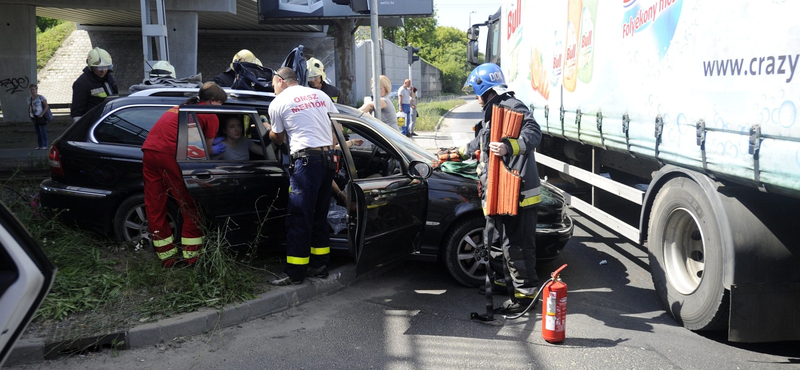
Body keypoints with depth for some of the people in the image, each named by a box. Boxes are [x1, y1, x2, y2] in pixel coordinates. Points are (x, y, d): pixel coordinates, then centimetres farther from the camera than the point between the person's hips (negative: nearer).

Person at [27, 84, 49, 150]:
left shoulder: (41, 97, -7)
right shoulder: (29, 99, 11)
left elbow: (46, 106, -10)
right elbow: (29, 108, 20)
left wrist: (42, 114, -17)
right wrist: (29, 115, 8)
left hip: (41, 117, -6)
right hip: (34, 117, 6)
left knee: (43, 131, -4)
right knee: (37, 132, 7)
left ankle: (44, 145, 0)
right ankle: (40, 145, 12)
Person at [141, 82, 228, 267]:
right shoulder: (211, 116, 8)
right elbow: (206, 150, 14)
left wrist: (211, 148, 44)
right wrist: (215, 151, 35)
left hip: (149, 149, 8)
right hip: (170, 153, -7)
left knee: (154, 207, 10)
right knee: (190, 205, 5)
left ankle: (167, 256, 18)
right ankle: (192, 255, 7)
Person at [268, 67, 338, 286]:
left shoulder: (278, 103, 4)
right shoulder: (321, 96, 17)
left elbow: (278, 140, 15)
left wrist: (271, 131, 36)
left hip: (306, 159, -6)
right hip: (328, 158, 6)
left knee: (299, 218, -3)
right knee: (319, 215, 14)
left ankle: (295, 273, 0)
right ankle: (319, 266, 21)